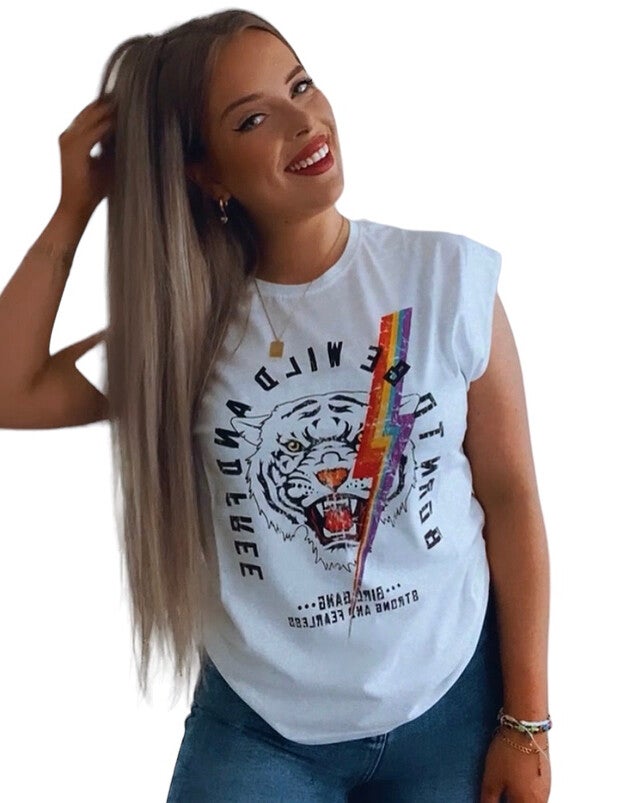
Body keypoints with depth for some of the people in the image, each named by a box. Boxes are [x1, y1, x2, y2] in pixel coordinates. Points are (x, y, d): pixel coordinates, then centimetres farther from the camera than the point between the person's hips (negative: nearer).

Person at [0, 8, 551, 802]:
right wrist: (75, 210, -11)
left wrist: (525, 721, -4)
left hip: (448, 710, -1)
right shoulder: (186, 320, -3)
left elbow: (510, 499, -5)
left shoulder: (448, 277, -9)